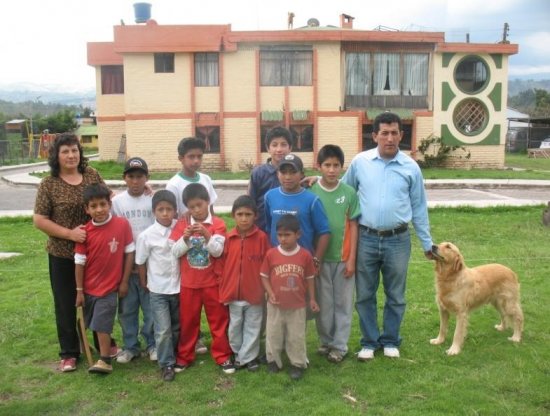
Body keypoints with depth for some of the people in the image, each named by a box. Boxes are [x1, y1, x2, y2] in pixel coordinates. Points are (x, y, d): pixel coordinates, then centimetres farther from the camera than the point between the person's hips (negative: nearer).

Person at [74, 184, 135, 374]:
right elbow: (79, 262, -4)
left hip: (109, 286, -3)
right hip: (89, 287, 3)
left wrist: (124, 281, -5)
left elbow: (129, 253, -7)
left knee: (102, 324, -5)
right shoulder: (85, 231, -10)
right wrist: (79, 290, -2)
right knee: (95, 325, 17)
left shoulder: (122, 224, -14)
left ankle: (105, 360, 6)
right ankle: (106, 347, 39)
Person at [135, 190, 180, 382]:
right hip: (158, 290, -3)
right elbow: (140, 262, -2)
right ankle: (166, 364, 15)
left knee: (177, 328, 17)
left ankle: (174, 356, 37)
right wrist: (144, 283, 5)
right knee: (163, 330, -1)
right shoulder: (146, 235, -13)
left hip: (178, 287, 3)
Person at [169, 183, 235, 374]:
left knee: (219, 319, 8)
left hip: (212, 281, -1)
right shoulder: (181, 223, -2)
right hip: (188, 283, 1)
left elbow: (217, 251, -14)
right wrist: (185, 238, -22)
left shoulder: (218, 224, -6)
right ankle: (184, 356, 27)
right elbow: (175, 252, -6)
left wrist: (206, 235, -28)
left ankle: (223, 356, 21)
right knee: (187, 321, 12)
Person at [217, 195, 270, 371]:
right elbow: (221, 264, 3)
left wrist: (266, 288, -3)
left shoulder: (262, 237, -10)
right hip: (233, 292, 2)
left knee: (252, 327, 11)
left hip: (254, 292, -2)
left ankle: (248, 357, 26)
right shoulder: (228, 238, -4)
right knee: (234, 327, 15)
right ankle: (238, 354, 33)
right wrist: (223, 287, 2)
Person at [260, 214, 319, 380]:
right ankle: (273, 360, 32)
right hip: (276, 305, 1)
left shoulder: (305, 255, -9)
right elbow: (264, 276, -2)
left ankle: (298, 363, 25)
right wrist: (270, 293, -15)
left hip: (297, 305, -1)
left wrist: (312, 299, 3)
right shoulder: (271, 254, -9)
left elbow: (310, 278, 2)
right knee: (273, 334, 14)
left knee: (296, 336, 10)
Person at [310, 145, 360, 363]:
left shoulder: (349, 193, -3)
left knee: (343, 303, 9)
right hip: (320, 257, 0)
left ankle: (340, 345, 21)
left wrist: (352, 259, -3)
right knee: (323, 303, 10)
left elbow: (353, 226, 0)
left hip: (343, 258, 1)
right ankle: (326, 341, 27)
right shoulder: (311, 192, -5)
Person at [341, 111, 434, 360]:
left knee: (395, 296, 12)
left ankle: (390, 341, 30)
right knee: (365, 295, 9)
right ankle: (369, 342, 26)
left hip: (398, 240, 0)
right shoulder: (359, 162, 0)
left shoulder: (411, 167, 0)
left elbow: (419, 208, 6)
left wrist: (427, 243, 8)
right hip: (366, 239, 0)